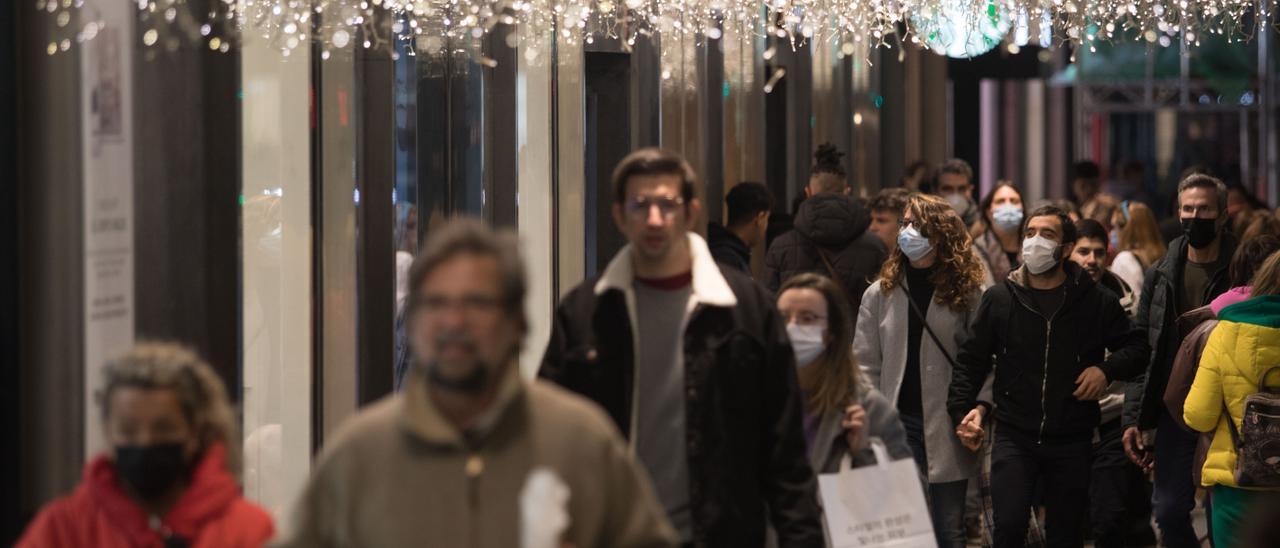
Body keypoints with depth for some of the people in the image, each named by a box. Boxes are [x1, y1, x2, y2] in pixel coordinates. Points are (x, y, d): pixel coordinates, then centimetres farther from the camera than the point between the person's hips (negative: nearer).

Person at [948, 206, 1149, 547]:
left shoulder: (1096, 302, 2)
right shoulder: (999, 299, 3)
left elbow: (1135, 348, 8)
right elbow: (971, 359, 7)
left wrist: (1107, 369, -11)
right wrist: (963, 408, -6)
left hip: (1072, 441, 1)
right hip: (1014, 437, -1)